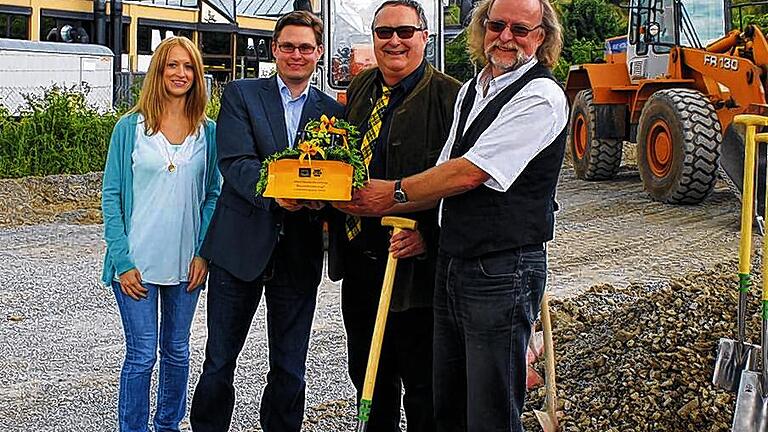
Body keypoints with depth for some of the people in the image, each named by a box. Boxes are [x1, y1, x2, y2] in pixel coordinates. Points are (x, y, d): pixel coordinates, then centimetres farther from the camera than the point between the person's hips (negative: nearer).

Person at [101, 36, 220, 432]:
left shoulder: (208, 132, 5)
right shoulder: (130, 127, -2)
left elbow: (213, 195, 7)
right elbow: (111, 196, -3)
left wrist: (203, 253, -3)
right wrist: (122, 260, -10)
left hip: (186, 262, 3)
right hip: (137, 262, -3)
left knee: (177, 350, 14)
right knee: (142, 354, -1)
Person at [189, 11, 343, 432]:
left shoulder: (331, 111, 9)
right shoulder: (241, 94, 2)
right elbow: (235, 161, -11)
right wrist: (275, 193, -30)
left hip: (299, 252, 2)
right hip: (241, 244, -2)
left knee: (290, 370, 10)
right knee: (219, 361, 8)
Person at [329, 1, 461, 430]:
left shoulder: (449, 96, -13)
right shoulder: (360, 89, 10)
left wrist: (427, 234, -25)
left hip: (413, 262, -7)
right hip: (358, 258, 7)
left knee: (421, 386, 5)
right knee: (367, 376, 21)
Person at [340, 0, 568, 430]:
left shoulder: (541, 96, -14)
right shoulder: (472, 90, 14)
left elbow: (469, 173, -19)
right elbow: (445, 176, 12)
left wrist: (395, 192, -8)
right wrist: (394, 215, -3)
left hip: (503, 270, -8)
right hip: (453, 262, 8)